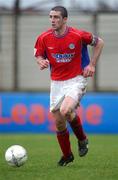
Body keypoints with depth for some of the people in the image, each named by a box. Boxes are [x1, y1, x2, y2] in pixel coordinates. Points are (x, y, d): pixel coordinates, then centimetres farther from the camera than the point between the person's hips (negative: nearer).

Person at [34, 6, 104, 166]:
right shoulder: (44, 38, -6)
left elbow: (99, 42, 2)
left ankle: (82, 139, 1)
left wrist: (92, 65, -3)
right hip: (56, 82, 4)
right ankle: (67, 155, 27)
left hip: (76, 80, -4)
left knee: (66, 111, -27)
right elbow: (38, 55, 10)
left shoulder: (78, 35, -13)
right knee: (59, 122, 6)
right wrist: (41, 62, -15)